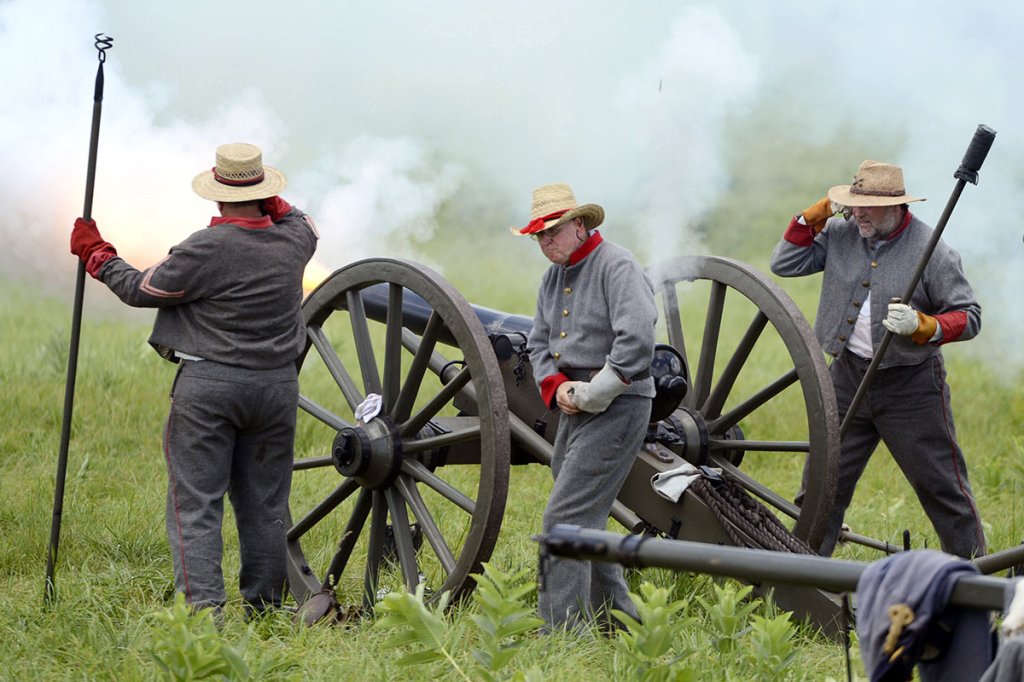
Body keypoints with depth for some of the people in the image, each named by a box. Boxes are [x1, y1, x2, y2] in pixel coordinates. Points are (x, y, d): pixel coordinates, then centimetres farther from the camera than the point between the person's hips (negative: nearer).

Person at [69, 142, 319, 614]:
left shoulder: (205, 250, -15)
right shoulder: (293, 241, 1)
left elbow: (140, 290, -2)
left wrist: (95, 254, 11)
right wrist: (270, 201, 36)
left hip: (208, 386, -5)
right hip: (276, 386, 5)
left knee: (195, 503, -4)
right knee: (265, 505, 12)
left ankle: (203, 607, -15)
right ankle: (263, 612, 18)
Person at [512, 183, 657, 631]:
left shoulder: (617, 266, -14)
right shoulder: (555, 275, 14)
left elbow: (637, 342, -26)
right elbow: (539, 343, 17)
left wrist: (593, 394, -21)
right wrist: (556, 388, -3)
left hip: (616, 409, -10)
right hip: (575, 408, 10)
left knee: (565, 517, -14)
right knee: (585, 519, 15)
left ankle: (560, 631, -12)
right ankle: (618, 623, 26)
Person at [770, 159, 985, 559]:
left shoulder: (931, 252, -11)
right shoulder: (840, 235, 2)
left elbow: (969, 317, -9)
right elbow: (784, 264, 4)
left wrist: (923, 326, -28)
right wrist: (818, 214, -5)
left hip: (910, 387, -4)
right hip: (848, 377, 4)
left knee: (941, 483, 1)